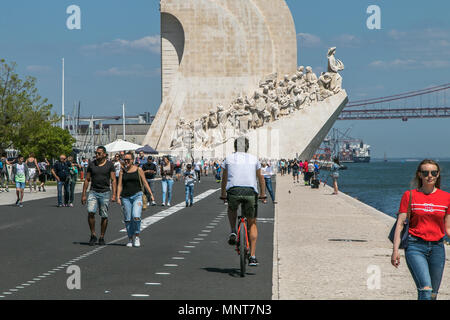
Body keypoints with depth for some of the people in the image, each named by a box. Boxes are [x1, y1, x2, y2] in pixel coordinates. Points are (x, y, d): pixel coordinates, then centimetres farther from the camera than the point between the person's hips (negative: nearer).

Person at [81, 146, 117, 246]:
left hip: (105, 193, -1)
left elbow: (113, 180, -1)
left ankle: (102, 237, 13)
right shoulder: (91, 164, 7)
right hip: (93, 192, 1)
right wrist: (83, 194, 7)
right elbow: (87, 180, 11)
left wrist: (114, 194, -11)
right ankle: (93, 235, -5)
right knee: (91, 212, -17)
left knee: (104, 216, 2)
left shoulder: (109, 165, 1)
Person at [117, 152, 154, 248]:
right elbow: (119, 185, 5)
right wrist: (118, 197, -4)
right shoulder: (122, 171, 7)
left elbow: (145, 183, 7)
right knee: (127, 219, 2)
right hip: (125, 197, 2)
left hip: (137, 196, -2)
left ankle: (137, 236, -1)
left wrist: (151, 194, 2)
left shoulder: (139, 170, 2)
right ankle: (130, 239, 15)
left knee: (136, 217, -18)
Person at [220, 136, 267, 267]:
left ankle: (233, 232, 14)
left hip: (233, 191, 0)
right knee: (252, 223, 14)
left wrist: (223, 195, 37)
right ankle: (252, 257, 6)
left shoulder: (229, 158, 15)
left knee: (232, 209, 36)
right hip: (250, 192, 0)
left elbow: (224, 179, 23)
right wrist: (263, 195, 40)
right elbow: (260, 178, 27)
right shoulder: (254, 159, 17)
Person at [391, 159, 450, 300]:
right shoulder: (410, 195, 1)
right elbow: (400, 224, 0)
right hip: (415, 246, -3)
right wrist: (395, 250, -6)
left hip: (437, 247, 3)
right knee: (425, 289, -20)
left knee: (433, 294, 7)